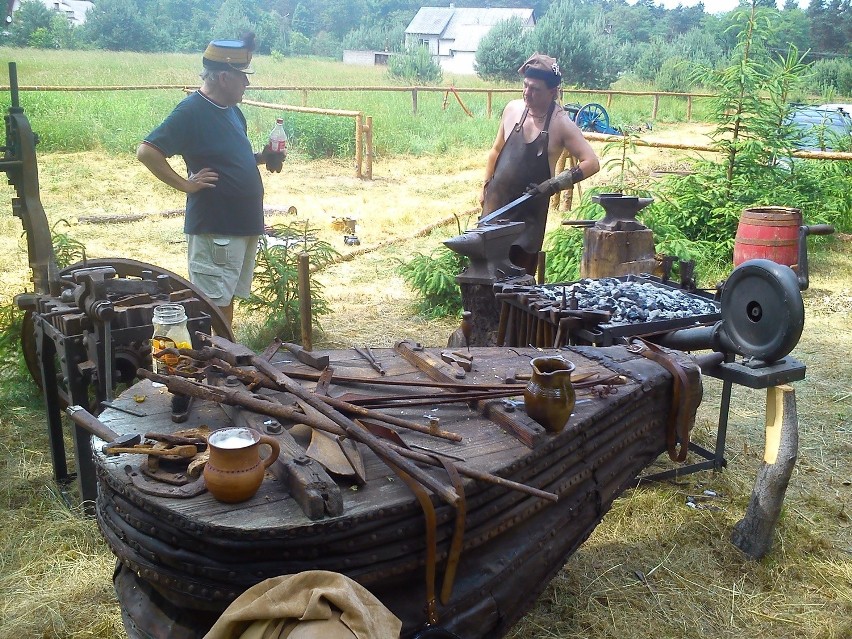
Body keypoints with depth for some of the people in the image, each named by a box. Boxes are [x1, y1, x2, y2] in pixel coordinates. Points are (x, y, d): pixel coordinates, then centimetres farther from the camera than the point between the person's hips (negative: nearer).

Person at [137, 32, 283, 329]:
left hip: (244, 224, 9)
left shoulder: (232, 110, 12)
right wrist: (185, 184, -17)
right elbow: (147, 151, -19)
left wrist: (261, 158, 7)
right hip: (214, 227, -9)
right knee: (214, 305, -3)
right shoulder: (191, 110, -15)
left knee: (229, 299, 17)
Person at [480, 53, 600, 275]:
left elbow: (591, 163, -17)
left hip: (530, 212, -3)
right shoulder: (513, 109, 0)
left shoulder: (561, 124, -12)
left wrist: (557, 184, -25)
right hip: (496, 202, 3)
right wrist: (486, 187, 16)